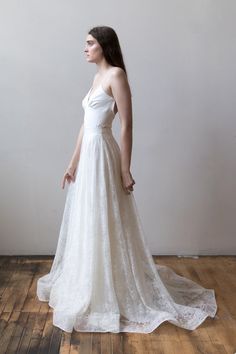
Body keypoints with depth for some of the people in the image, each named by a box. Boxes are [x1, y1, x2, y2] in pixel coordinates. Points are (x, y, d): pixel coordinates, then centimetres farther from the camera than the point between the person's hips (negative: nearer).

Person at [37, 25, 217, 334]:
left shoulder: (117, 75, -9)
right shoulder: (98, 77, 17)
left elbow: (126, 126, -14)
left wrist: (125, 170, -16)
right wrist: (73, 163, 17)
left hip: (102, 155, -9)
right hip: (87, 155, 9)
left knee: (104, 223, -2)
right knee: (87, 223, 16)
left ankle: (112, 293, 13)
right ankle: (90, 285, 32)